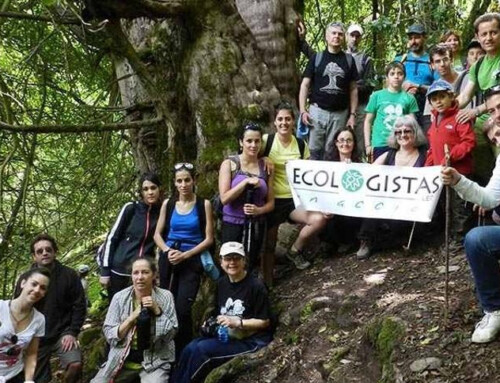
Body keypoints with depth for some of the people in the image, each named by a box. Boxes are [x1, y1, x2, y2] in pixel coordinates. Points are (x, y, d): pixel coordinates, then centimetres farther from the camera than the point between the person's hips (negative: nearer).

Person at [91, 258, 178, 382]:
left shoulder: (165, 296, -4)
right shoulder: (120, 297, -3)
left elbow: (170, 335, -7)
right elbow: (109, 335, -5)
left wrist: (157, 310, -17)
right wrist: (132, 318, -16)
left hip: (155, 360, -2)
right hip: (122, 358, 2)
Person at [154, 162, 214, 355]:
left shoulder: (204, 205, -3)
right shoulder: (168, 204, 5)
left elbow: (209, 239, -5)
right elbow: (157, 234, 8)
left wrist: (185, 255, -14)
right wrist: (168, 250, -11)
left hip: (191, 261, -3)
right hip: (168, 260, 3)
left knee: (182, 309, -13)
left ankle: (184, 352, 1)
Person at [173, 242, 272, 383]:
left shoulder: (256, 286, -12)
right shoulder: (222, 283, 9)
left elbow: (264, 322, -11)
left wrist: (237, 322, -21)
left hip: (252, 340, -7)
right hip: (226, 335, 7)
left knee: (201, 349, -24)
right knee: (190, 348, -18)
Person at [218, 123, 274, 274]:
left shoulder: (266, 166, 3)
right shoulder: (229, 164, -5)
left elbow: (271, 202, 5)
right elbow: (224, 198, -13)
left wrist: (259, 210, -15)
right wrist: (246, 182, -21)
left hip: (256, 226, 3)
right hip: (233, 224, -3)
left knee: (250, 267, 11)